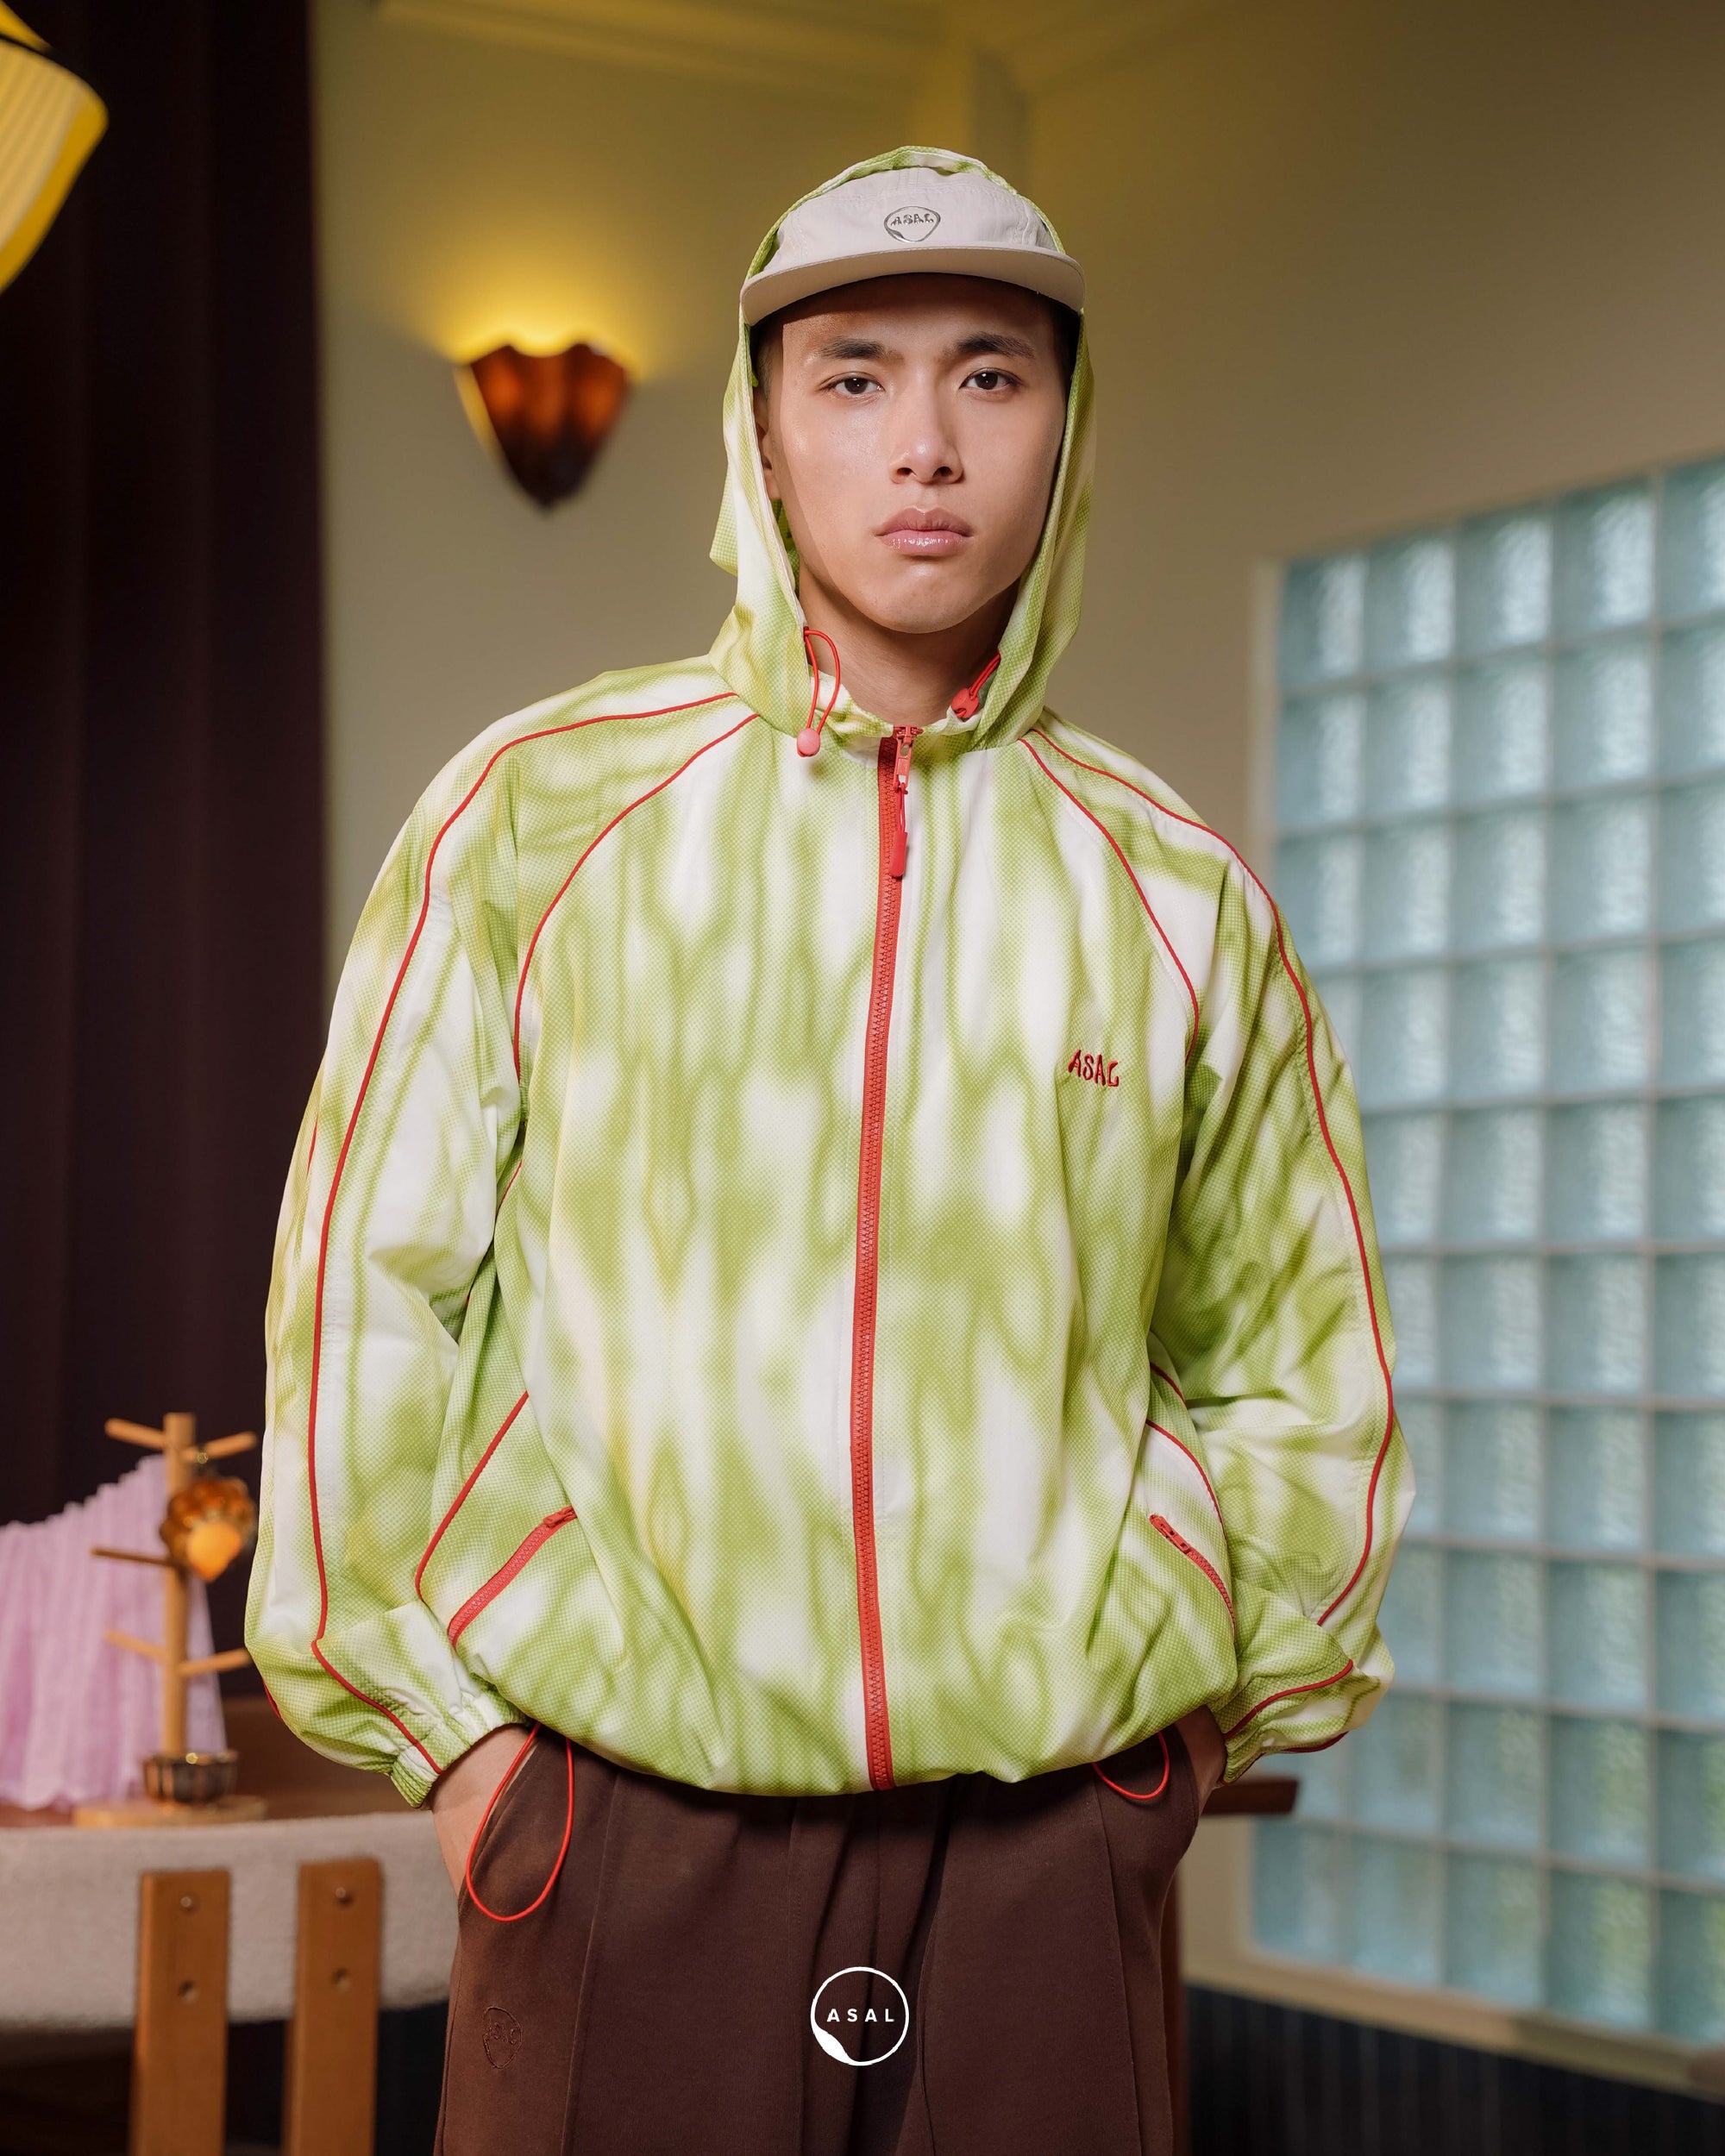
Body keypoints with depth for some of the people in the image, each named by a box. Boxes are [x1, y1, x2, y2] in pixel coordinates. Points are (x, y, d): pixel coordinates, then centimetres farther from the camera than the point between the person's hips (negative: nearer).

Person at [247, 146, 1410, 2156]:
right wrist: (450, 1728, 0)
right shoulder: (535, 811, 3)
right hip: (618, 1822, -1)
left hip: (1052, 1849, 2)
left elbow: (1298, 1365, 17)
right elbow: (364, 1285, 4)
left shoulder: (1176, 893, 8)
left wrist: (1192, 1712, 10)